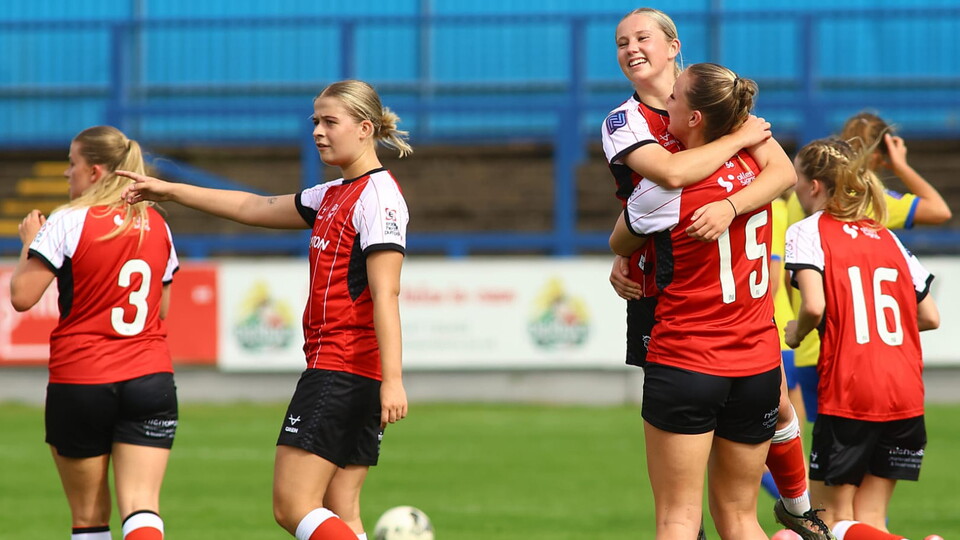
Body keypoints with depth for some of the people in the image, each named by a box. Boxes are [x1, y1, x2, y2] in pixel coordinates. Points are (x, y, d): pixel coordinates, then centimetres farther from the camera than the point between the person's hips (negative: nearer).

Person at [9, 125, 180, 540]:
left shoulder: (69, 222, -8)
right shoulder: (156, 225, 9)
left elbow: (22, 296, -10)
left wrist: (29, 243, 5)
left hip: (79, 382, -3)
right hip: (150, 377, 3)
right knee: (141, 506, -6)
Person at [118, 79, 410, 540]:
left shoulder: (378, 195, -11)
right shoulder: (334, 195, 18)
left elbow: (385, 295, -19)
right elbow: (255, 208, 28)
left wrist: (392, 380, -25)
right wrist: (170, 191, 30)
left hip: (340, 370, -10)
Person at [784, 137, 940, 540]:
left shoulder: (808, 232, -2)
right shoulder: (888, 237, 16)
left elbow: (814, 306, -17)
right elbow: (930, 317, 16)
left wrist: (796, 333, 3)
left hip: (848, 394, -6)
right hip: (905, 394, 6)